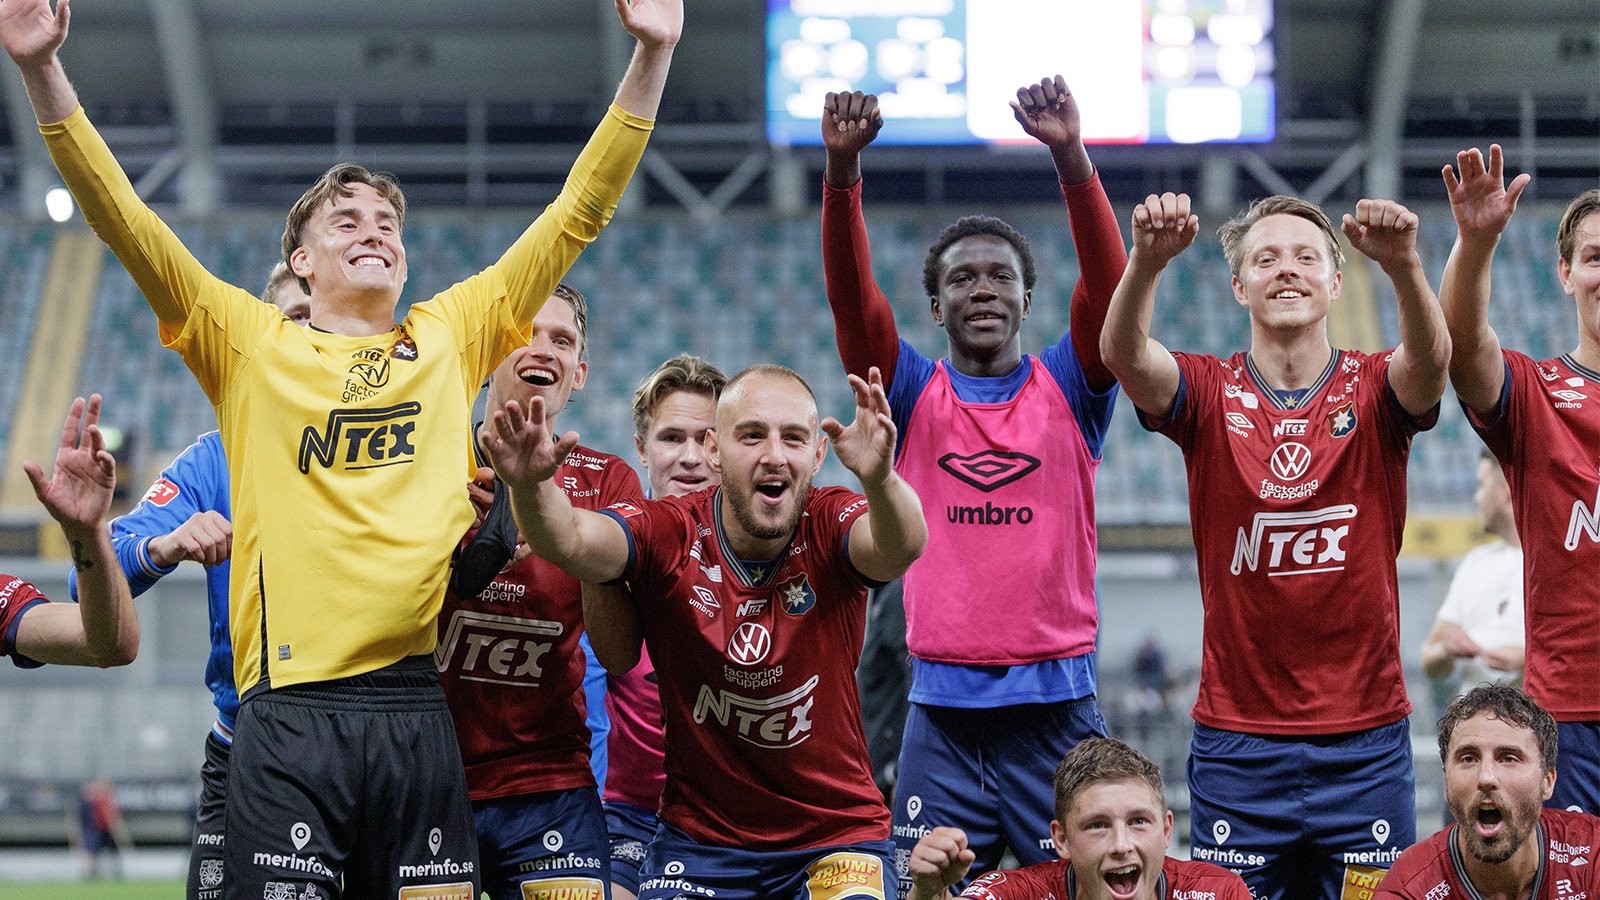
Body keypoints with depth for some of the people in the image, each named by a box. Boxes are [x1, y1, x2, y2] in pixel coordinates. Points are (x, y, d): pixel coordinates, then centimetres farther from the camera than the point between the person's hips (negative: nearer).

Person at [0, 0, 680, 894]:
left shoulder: (452, 335, 17)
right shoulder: (251, 345, 11)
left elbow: (577, 214, 16)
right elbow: (122, 217, 5)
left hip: (417, 698, 2)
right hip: (288, 703, -2)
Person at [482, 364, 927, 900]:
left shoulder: (832, 526, -11)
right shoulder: (668, 535, -10)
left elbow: (901, 547, -33)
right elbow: (569, 543, -27)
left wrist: (879, 480, -56)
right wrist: (531, 488, -50)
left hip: (837, 832, 0)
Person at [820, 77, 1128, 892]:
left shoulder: (1068, 390, 7)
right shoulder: (912, 395, 9)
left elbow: (1108, 283, -8)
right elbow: (851, 295, -5)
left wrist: (1071, 158, -23)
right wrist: (843, 169, -21)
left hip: (1058, 705, 0)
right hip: (942, 710, 1)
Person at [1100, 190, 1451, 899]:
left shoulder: (1374, 392, 2)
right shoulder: (1210, 395, 2)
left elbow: (1431, 358, -21)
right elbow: (1123, 352, -18)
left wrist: (1402, 266, -42)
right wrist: (1146, 263, -40)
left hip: (1365, 740, 0)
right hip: (1237, 742, 0)